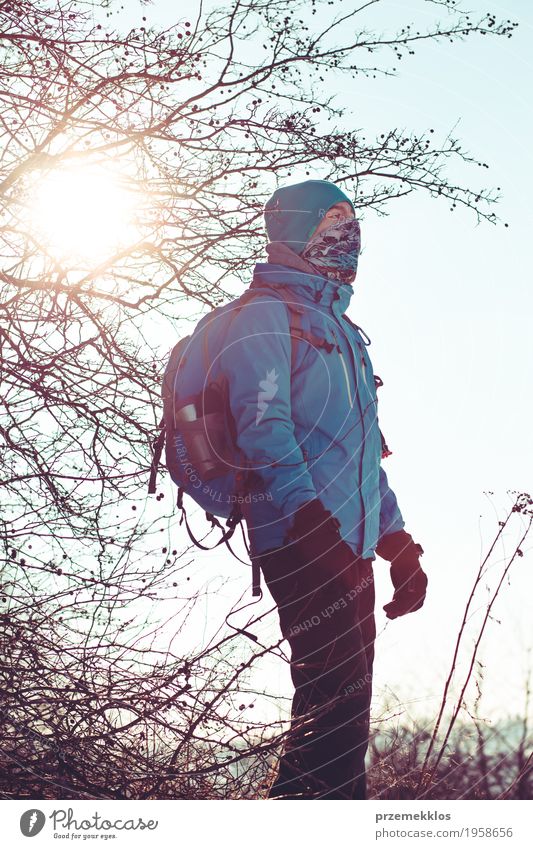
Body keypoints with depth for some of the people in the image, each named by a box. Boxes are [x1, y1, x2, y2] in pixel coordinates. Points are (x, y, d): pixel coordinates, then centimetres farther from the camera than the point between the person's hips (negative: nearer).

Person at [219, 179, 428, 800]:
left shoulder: (342, 330, 28)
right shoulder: (267, 315, 0)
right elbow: (264, 424, -15)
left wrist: (397, 542, 21)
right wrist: (310, 518, -28)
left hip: (350, 547, 9)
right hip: (305, 543, -9)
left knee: (342, 706, 9)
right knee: (335, 702, -16)